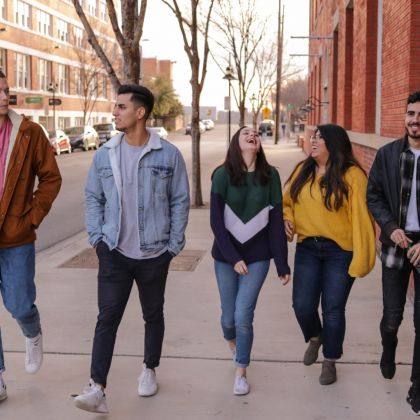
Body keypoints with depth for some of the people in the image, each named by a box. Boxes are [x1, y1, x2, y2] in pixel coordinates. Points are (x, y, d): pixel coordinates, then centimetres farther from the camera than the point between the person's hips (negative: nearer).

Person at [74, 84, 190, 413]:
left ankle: (149, 370, 35)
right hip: (114, 252, 1)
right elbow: (93, 198, 8)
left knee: (153, 315, 15)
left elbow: (180, 201, -1)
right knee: (107, 317, -5)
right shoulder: (105, 154, 0)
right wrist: (97, 238, 0)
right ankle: (97, 388, -6)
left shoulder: (168, 155, -7)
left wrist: (174, 245, -3)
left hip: (155, 254, -1)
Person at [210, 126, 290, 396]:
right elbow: (216, 222, -9)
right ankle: (233, 344, 46)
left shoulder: (270, 176, -4)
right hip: (226, 255, 0)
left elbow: (276, 222, -2)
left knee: (243, 315, -7)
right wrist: (233, 257, -15)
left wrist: (282, 264, -3)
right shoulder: (223, 175, -8)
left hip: (258, 256, 0)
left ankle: (241, 373, 13)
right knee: (229, 315, 11)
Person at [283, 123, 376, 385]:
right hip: (307, 248, 4)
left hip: (340, 252, -4)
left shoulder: (352, 175, -12)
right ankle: (315, 337, 36)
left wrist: (361, 257, -18)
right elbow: (287, 202, 18)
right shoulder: (303, 171, 5)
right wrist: (287, 218, -3)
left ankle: (330, 362, 25)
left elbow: (361, 217, -14)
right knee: (303, 305, 2)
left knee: (333, 309, 4)